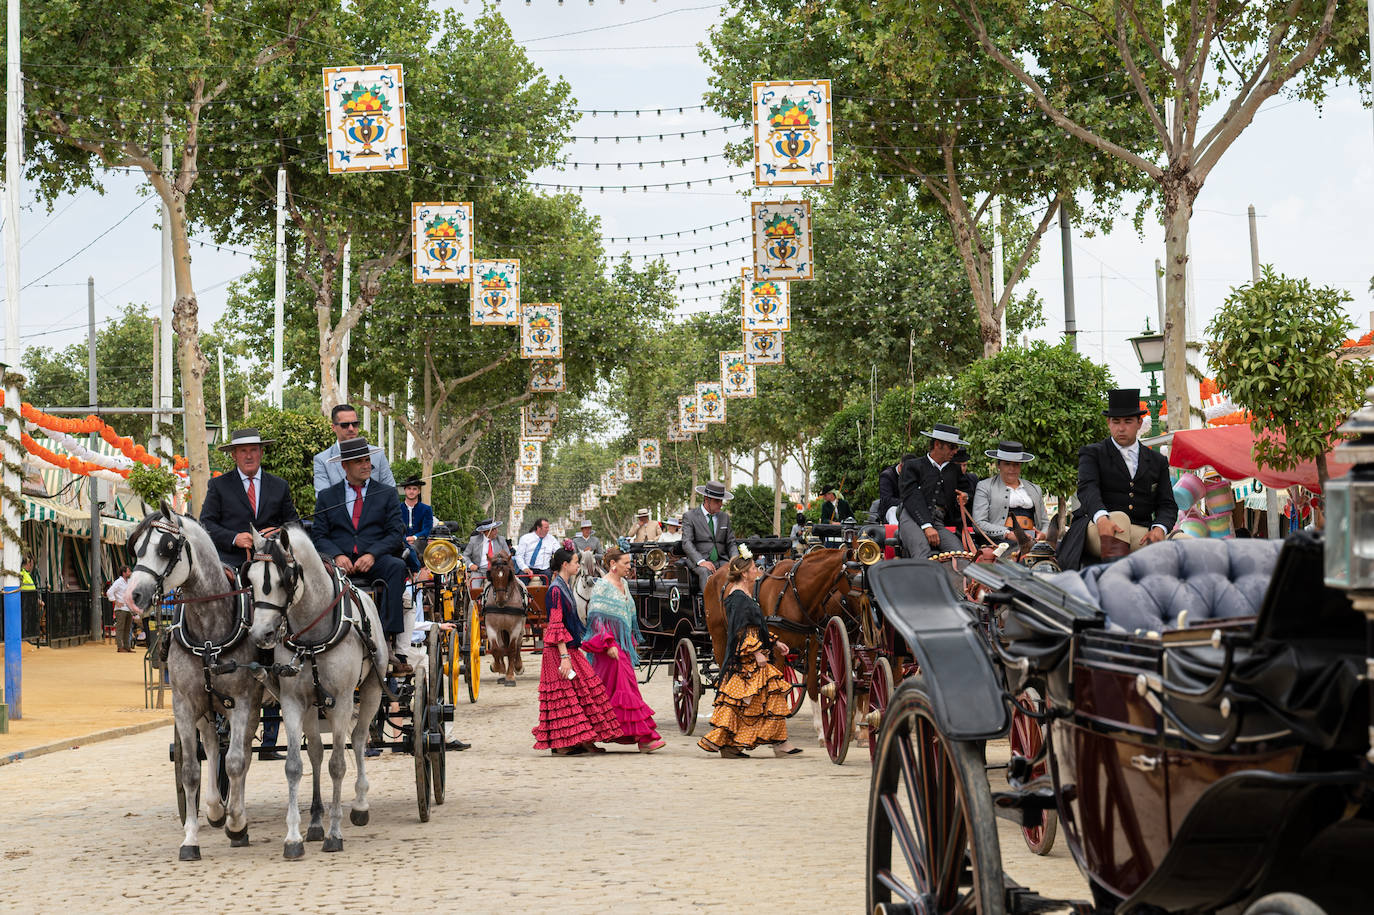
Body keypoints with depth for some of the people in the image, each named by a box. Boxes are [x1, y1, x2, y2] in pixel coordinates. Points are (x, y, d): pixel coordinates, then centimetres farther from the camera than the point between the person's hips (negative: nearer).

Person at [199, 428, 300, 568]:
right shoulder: (218, 485, 10)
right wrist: (234, 538, -11)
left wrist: (278, 532, -4)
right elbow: (206, 523, 4)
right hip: (232, 560, -2)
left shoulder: (280, 486, 16)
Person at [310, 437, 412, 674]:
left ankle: (389, 640, -41)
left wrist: (372, 554, -14)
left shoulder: (387, 494, 14)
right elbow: (319, 535, 7)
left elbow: (396, 533, 4)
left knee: (396, 566, -35)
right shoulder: (326, 497, 16)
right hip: (342, 562, 0)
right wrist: (337, 556, -14)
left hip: (375, 561, 0)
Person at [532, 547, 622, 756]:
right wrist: (564, 656, -23)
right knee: (562, 697, -6)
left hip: (570, 648, 10)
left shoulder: (566, 587, 14)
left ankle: (581, 740, 9)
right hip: (558, 650, -9)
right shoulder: (556, 590, -15)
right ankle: (560, 744, -2)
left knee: (581, 693, 7)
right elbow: (556, 625, -19)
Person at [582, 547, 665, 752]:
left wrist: (632, 641, 23)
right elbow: (596, 618, -15)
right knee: (626, 688, -10)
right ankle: (644, 737, -13)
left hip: (622, 643, 8)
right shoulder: (602, 586, -11)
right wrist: (608, 644, -22)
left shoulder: (623, 584, 14)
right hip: (609, 645, -8)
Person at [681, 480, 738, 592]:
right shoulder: (690, 517, 4)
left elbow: (731, 543, 18)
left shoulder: (725, 517, 19)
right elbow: (687, 543, -7)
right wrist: (701, 561, -23)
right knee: (706, 572, -37)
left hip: (722, 560, 4)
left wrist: (734, 557, -6)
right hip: (699, 561, -4)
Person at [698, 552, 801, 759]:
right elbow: (741, 630, -21)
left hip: (750, 659, 11)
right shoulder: (738, 598, -16)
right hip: (745, 661, -11)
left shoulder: (744, 595, 16)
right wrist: (756, 652, -23)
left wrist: (774, 643, 24)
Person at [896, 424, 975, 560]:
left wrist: (963, 499, 11)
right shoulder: (912, 466, 12)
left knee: (959, 553, -28)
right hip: (912, 519, -5)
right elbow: (912, 499, -1)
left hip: (938, 523, 5)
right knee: (922, 553, -37)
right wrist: (926, 527, -16)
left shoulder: (954, 469, 28)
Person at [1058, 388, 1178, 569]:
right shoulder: (1092, 454, 11)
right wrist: (1102, 518, -31)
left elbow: (1167, 505, 14)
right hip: (1097, 531, -3)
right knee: (1119, 517, -37)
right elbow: (1087, 489, -8)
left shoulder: (1157, 461, 21)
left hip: (1140, 534, 3)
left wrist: (1159, 528, -12)